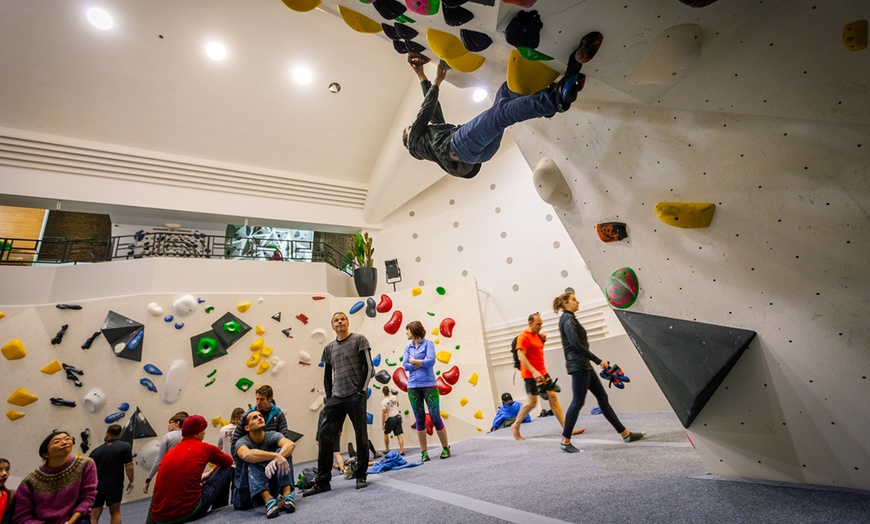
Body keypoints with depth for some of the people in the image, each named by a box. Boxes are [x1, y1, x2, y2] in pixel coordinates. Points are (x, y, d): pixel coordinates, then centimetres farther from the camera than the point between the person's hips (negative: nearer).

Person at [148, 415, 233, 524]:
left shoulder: (171, 452, 15)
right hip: (188, 513, -7)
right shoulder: (205, 448, 1)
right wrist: (210, 474, 39)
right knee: (226, 470, 13)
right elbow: (228, 462, 20)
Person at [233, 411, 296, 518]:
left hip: (271, 486, 2)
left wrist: (276, 459, -47)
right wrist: (275, 455, -48)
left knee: (283, 453, -21)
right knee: (252, 461, -30)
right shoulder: (242, 442, -12)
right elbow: (246, 455, -39)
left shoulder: (272, 436, -5)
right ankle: (269, 500, -47)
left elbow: (290, 444, -28)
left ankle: (287, 495, -38)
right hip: (248, 492, -2)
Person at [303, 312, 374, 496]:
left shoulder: (359, 340, 0)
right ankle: (322, 481, 10)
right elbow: (327, 376, 19)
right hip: (335, 398, 4)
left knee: (361, 437, 3)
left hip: (355, 396, -4)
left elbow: (368, 367, -4)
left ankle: (361, 477, 18)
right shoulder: (329, 348, 14)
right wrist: (329, 397, 10)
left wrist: (362, 390, -9)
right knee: (325, 436, 0)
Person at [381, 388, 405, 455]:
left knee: (386, 433, 19)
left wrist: (382, 424, -10)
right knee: (399, 435, 4)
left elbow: (383, 414, -17)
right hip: (398, 417, 4)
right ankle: (402, 451, -4)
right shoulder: (394, 397, 0)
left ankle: (387, 450, 25)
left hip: (390, 419, -4)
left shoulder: (383, 402, -15)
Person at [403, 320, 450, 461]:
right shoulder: (408, 347, 9)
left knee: (435, 417, -1)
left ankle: (445, 448, 15)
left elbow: (431, 361, -15)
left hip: (429, 385, -3)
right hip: (413, 387, 4)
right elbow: (405, 365, -3)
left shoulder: (428, 343, -2)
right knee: (419, 419, 7)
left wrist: (414, 361, -5)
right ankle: (424, 451, 17)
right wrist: (422, 363, -11)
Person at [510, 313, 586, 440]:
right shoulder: (523, 337, -14)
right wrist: (534, 371, -29)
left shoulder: (537, 335, 12)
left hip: (542, 372, 8)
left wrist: (543, 340, 7)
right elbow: (521, 356, -21)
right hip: (531, 374, -8)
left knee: (553, 398, 4)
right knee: (532, 402, -2)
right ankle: (515, 426, 14)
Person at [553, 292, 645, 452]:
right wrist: (598, 361, -15)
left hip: (583, 365, 10)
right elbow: (576, 345, -20)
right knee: (578, 401, -7)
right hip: (578, 365, -10)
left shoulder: (569, 319, 18)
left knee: (602, 397, 12)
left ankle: (625, 433, 20)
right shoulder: (567, 319, -12)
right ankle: (565, 441, 0)